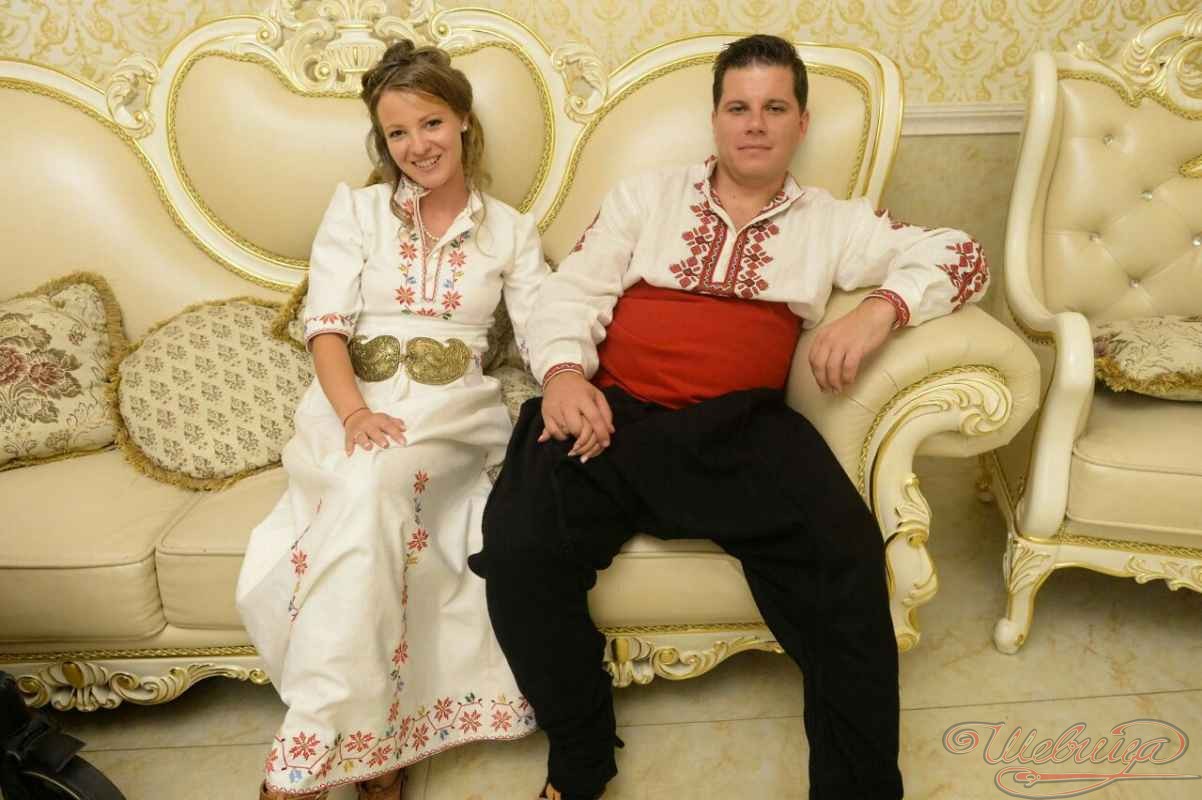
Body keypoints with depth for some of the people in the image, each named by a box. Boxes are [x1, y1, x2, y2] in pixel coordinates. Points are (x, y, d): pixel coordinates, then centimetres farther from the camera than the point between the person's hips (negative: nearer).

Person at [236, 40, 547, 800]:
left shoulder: (510, 229, 15)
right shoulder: (355, 209, 13)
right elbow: (326, 325, 0)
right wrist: (353, 413, -20)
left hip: (452, 407, 0)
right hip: (350, 403, 1)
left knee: (372, 487, -36)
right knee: (369, 496, -36)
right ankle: (369, 734, -24)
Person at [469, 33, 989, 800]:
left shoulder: (832, 222, 19)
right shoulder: (645, 195, 19)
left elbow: (959, 256, 13)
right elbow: (575, 290, 10)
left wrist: (880, 310, -8)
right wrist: (564, 372, -12)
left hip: (741, 429, 0)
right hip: (614, 414, 1)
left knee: (846, 555, -27)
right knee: (519, 550, -25)